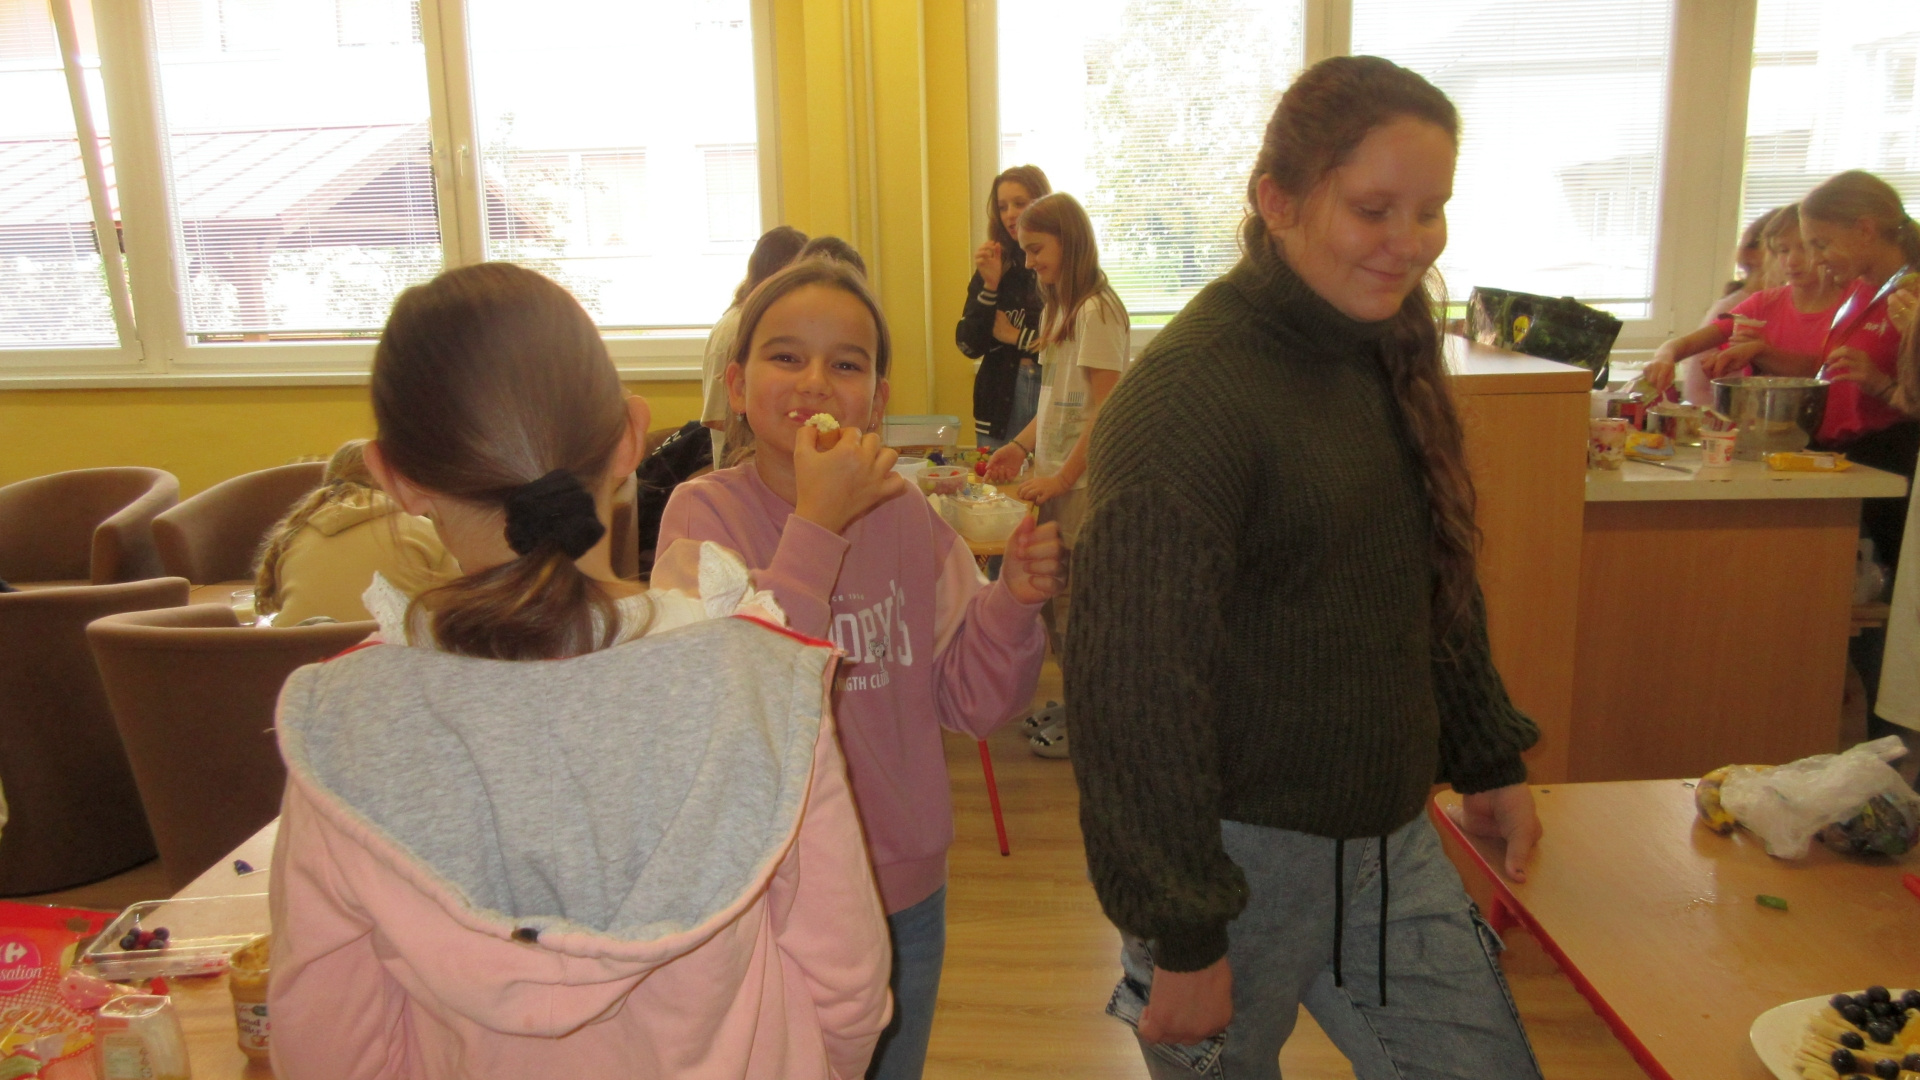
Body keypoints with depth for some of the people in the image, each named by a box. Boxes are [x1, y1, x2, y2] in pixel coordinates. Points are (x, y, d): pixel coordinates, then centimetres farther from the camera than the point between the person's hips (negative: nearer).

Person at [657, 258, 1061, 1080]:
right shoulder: (705, 511, -14)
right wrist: (816, 524, -30)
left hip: (907, 895, 4)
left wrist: (1015, 600, -19)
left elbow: (973, 705, -2)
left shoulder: (902, 512, -4)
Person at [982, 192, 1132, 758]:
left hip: (1084, 483, -9)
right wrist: (1022, 446, 7)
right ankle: (1075, 704, 26)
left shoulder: (1097, 309, -14)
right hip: (1055, 477, 9)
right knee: (1055, 598, 13)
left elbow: (1106, 409, -19)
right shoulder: (1059, 309, 15)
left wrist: (1064, 477, -19)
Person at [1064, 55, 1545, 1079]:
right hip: (1240, 856, -7)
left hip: (1392, 839, 7)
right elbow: (1135, 684, -23)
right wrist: (1183, 936, -19)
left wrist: (1487, 757, 16)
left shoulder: (1386, 359, 5)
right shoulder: (1188, 395, -21)